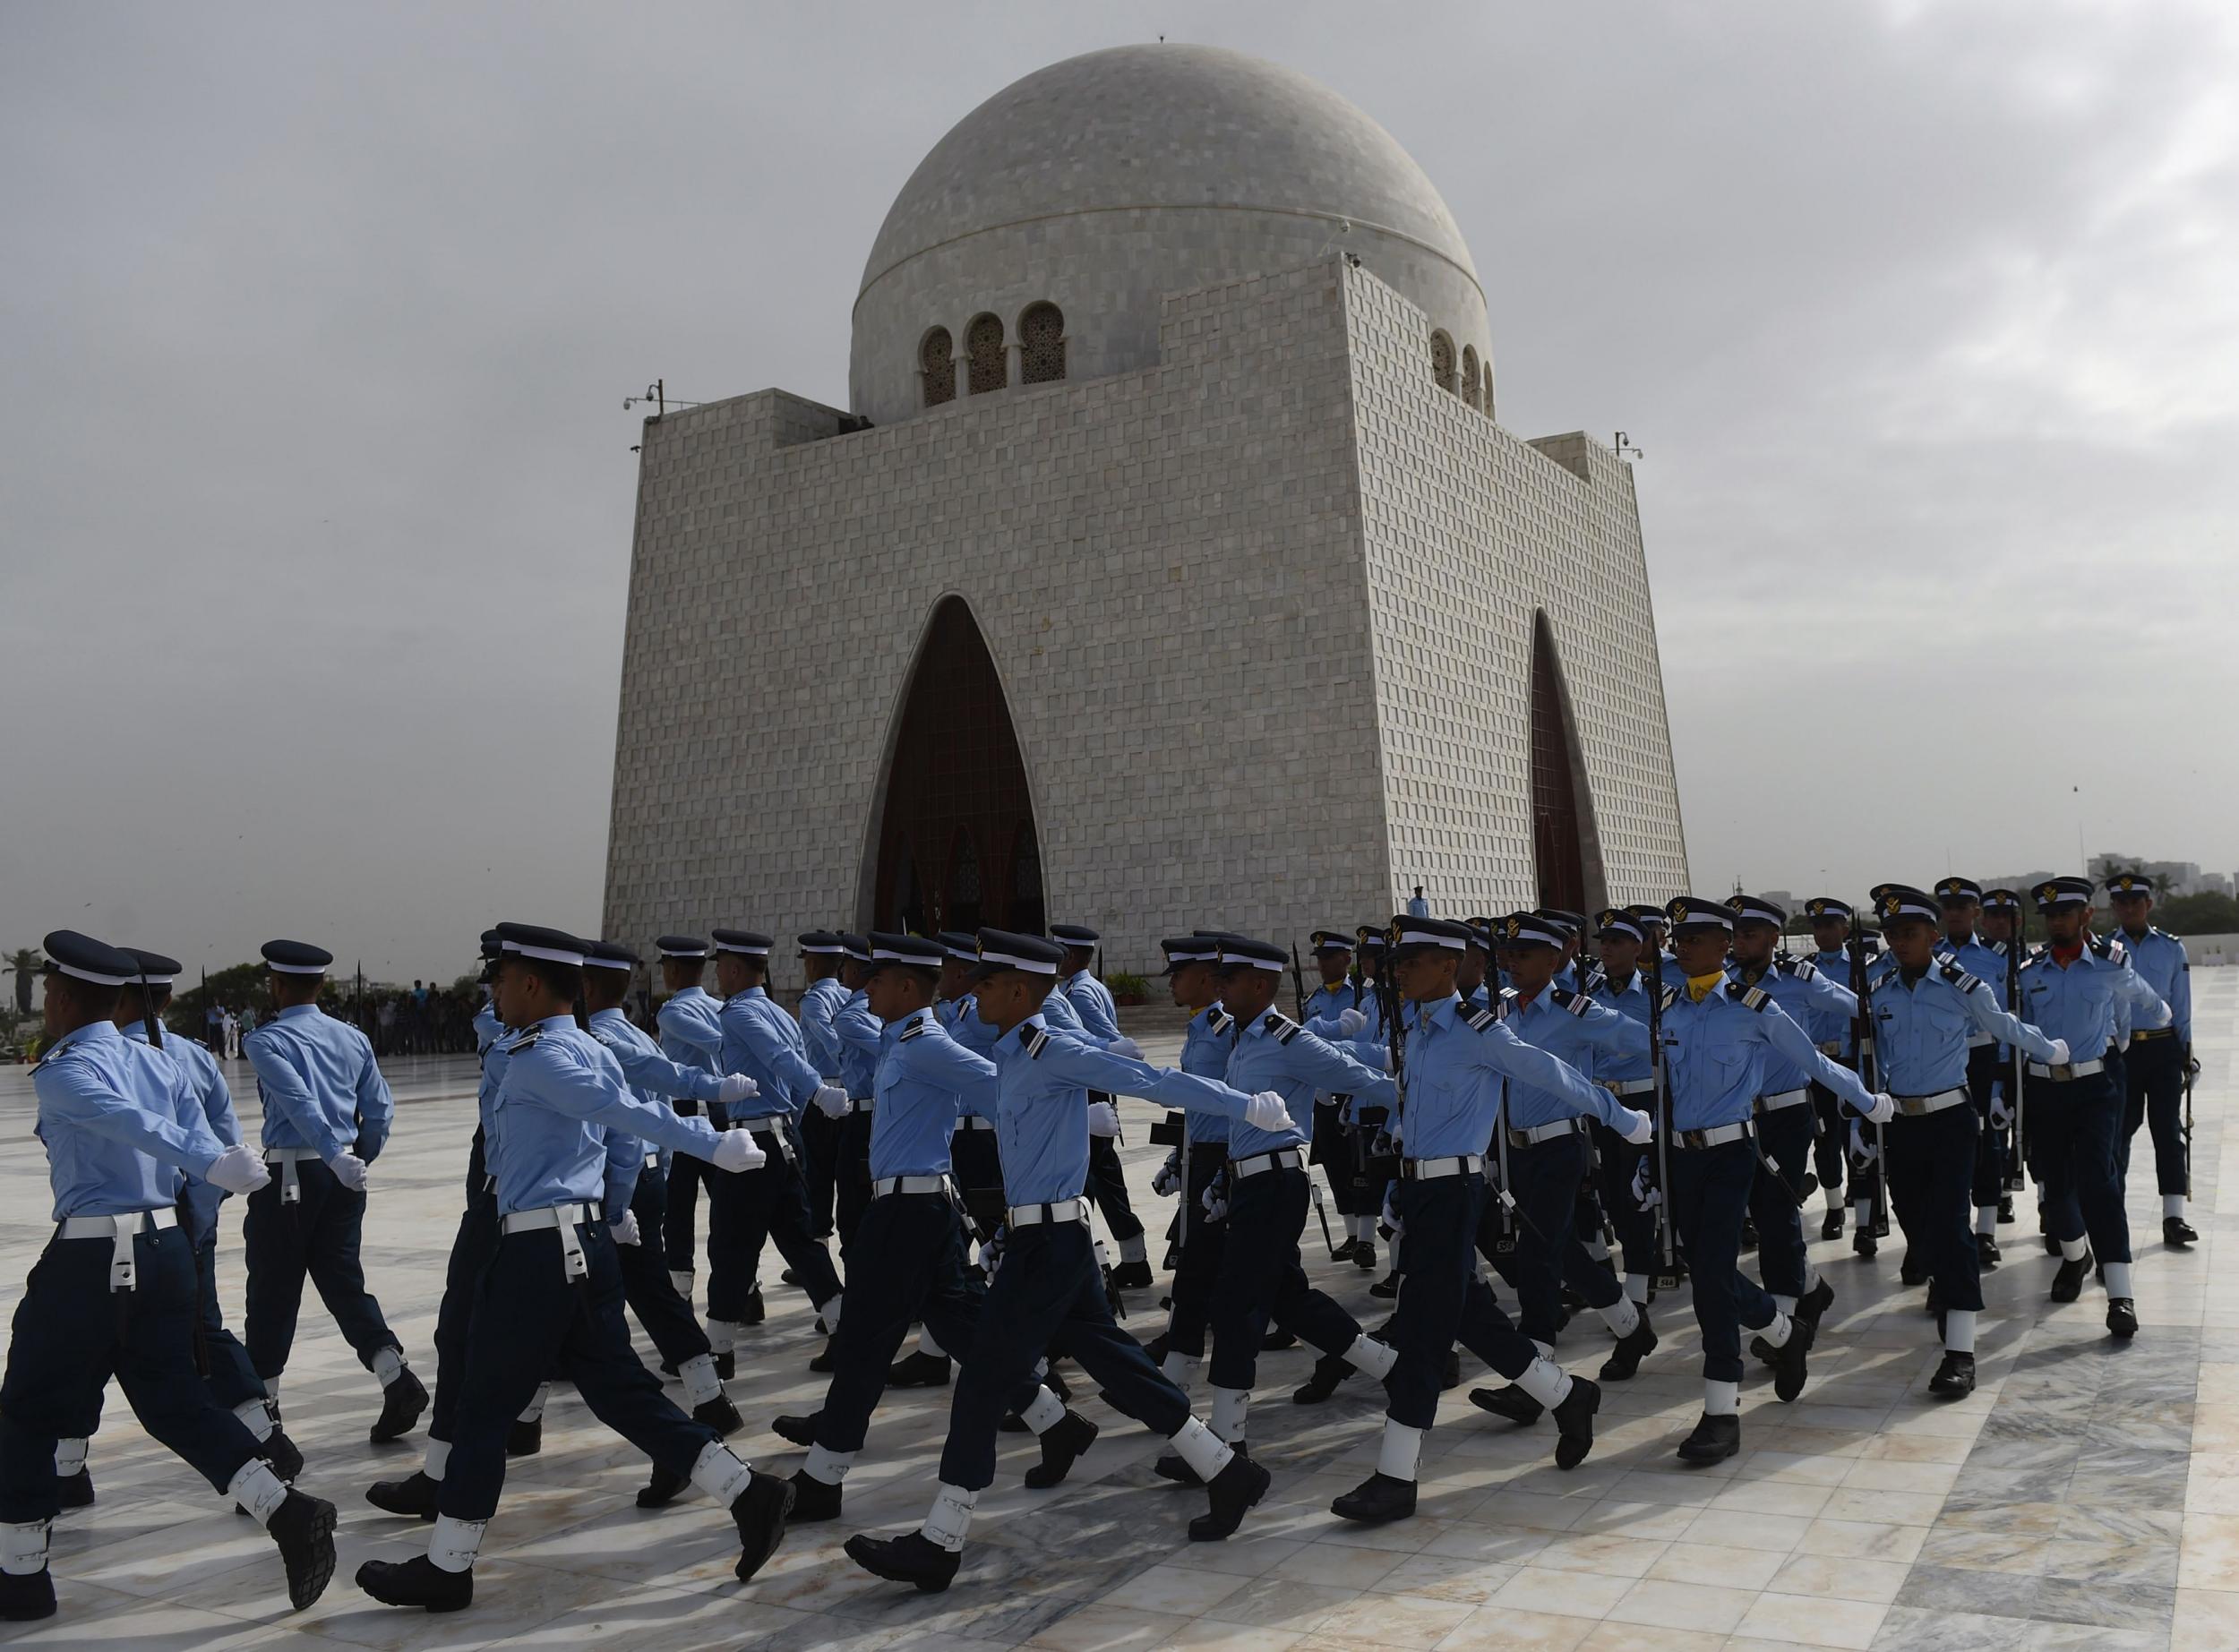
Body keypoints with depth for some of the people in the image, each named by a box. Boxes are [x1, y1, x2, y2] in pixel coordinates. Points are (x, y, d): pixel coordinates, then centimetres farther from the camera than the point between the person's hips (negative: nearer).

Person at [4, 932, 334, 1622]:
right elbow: (196, 1138, 2)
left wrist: (211, 1167, -36)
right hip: (166, 1248, 7)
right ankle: (286, 1509, -3)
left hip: (88, 1258, -6)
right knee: (174, 1402, 11)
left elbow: (132, 1122, -27)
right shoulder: (160, 1064, 11)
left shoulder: (60, 1074, -10)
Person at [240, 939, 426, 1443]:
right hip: (343, 1177, 5)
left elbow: (300, 1103, -21)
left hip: (289, 1175, -5)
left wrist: (338, 1159, -27)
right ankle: (396, 1377, -6)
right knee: (343, 1279, 10)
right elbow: (380, 1110, 7)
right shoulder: (352, 1038, 8)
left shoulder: (268, 1041, -8)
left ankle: (263, 1398, 21)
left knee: (274, 1288, 8)